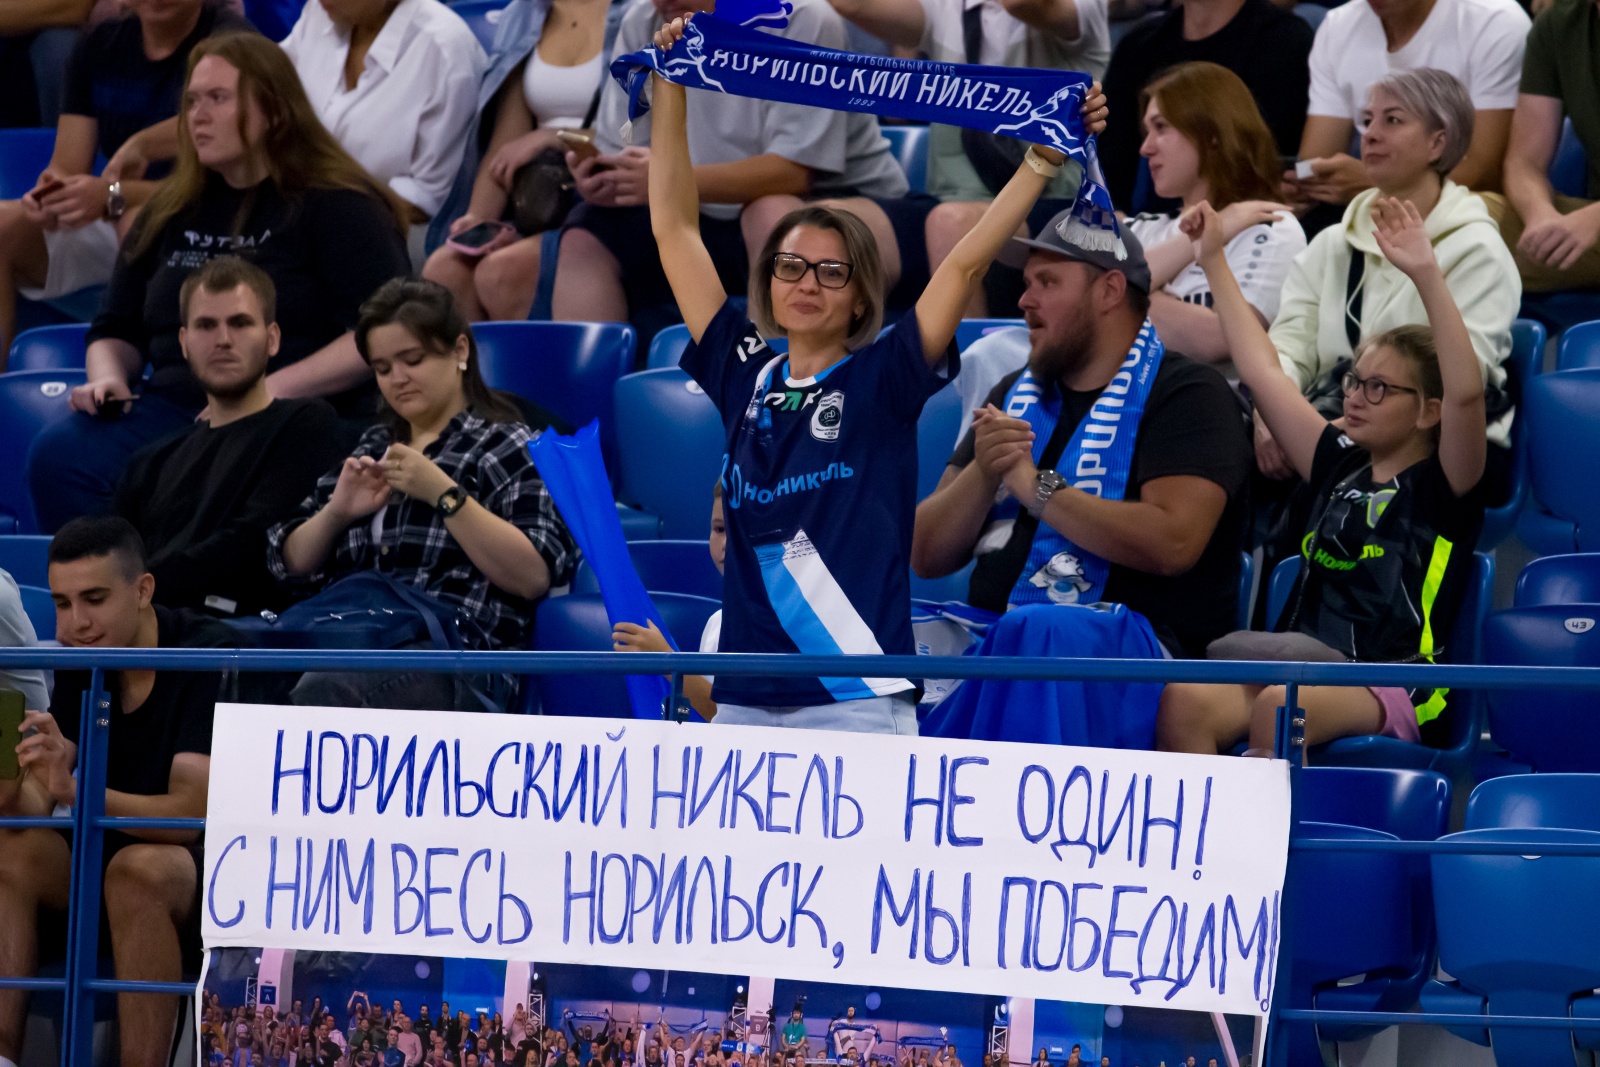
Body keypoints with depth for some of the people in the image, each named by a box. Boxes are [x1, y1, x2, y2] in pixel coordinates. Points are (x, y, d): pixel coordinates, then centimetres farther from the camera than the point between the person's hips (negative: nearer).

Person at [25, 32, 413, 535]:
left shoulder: (335, 205, 2)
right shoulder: (170, 213, 22)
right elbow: (117, 329, 29)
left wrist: (275, 389, -17)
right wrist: (108, 379, 5)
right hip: (173, 408, 6)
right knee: (56, 458, -25)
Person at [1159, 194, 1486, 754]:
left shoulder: (1442, 484, 5)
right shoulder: (1341, 465, 23)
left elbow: (1465, 393, -14)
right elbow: (1264, 374, 30)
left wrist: (1427, 275, -22)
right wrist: (1215, 262, 33)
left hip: (1389, 685, -6)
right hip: (1299, 665, 6)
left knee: (1279, 706, -39)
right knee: (1183, 699, -27)